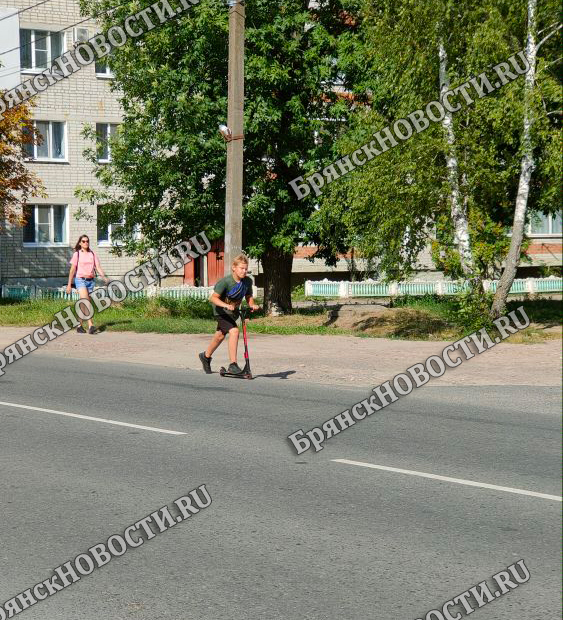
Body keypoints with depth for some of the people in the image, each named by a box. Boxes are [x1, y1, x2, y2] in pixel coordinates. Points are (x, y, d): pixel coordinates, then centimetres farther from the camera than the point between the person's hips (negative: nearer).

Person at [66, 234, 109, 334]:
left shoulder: (92, 254, 12)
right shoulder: (77, 254, 3)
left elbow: (98, 267, 5)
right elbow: (72, 270, 5)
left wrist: (104, 277, -12)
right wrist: (69, 284, 4)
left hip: (90, 281, 4)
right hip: (80, 280, -4)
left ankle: (79, 325, 18)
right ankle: (90, 325, -28)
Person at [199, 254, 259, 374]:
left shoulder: (248, 281, -9)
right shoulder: (226, 281, -26)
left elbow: (249, 297, 4)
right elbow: (213, 298, -27)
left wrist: (252, 305, -18)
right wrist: (226, 305, -42)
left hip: (233, 312, 7)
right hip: (221, 311, -7)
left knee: (220, 336, 22)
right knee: (234, 331, -26)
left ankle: (206, 356, 48)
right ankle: (233, 364, -24)